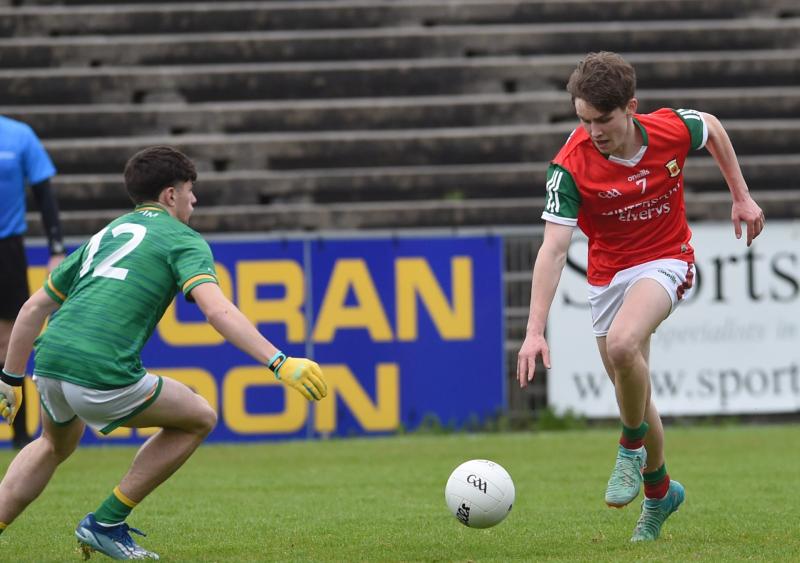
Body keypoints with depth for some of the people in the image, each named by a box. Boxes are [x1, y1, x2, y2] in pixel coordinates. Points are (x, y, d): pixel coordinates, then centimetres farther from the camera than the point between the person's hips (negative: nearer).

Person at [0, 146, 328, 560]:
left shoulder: (104, 236, 27)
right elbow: (217, 311, -12)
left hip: (49, 361, 7)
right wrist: (279, 362, -18)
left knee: (55, 445, 37)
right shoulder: (183, 240, 6)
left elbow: (33, 309, 29)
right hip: (103, 374, -7)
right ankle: (107, 523, 14)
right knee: (199, 418, 15)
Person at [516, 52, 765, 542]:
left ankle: (633, 447, -8)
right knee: (633, 394, 12)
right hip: (608, 275, 2)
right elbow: (553, 249, -29)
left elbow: (713, 129, 6)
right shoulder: (570, 166, -23)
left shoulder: (673, 129, -19)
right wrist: (535, 331, -37)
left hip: (667, 259, -2)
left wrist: (741, 196, 10)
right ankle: (659, 491, 38)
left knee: (622, 343, -32)